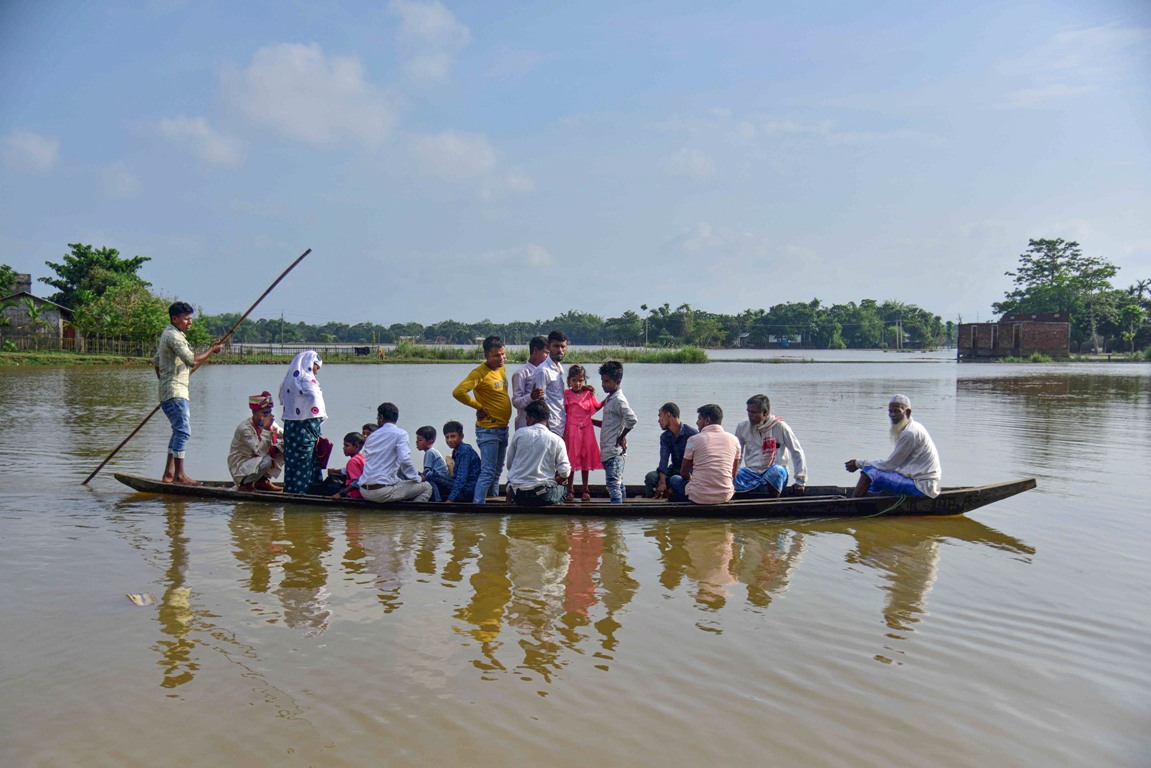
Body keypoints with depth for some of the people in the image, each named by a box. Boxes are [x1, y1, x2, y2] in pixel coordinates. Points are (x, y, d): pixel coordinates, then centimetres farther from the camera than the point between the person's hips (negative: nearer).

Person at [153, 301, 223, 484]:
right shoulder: (173, 336, -14)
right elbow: (192, 360, -27)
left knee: (179, 431, 13)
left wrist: (164, 381, 31)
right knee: (183, 431, -13)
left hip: (167, 391, 11)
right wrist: (212, 350, -17)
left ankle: (168, 473, 15)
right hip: (175, 392, -11)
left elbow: (156, 361, 29)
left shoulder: (168, 334, 20)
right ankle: (179, 475, -12)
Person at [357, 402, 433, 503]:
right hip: (383, 491, -7)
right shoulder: (400, 434, -5)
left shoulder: (371, 436, 13)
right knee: (426, 487, 5)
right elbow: (404, 460, -17)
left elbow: (359, 458, 19)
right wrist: (417, 478, -4)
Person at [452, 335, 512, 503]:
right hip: (488, 429, -8)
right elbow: (458, 392, -29)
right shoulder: (480, 373, -17)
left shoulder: (502, 368, 9)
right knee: (488, 471, -11)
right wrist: (479, 406, -19)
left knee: (497, 471, 18)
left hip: (503, 427, 8)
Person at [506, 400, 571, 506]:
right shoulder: (556, 440, -4)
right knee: (563, 488, 31)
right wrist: (556, 479, 15)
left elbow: (509, 464, 6)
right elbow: (564, 472, -9)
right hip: (544, 497, 0)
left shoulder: (519, 433, -1)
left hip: (518, 494, 0)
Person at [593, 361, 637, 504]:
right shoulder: (609, 399, 15)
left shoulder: (618, 400, -14)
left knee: (613, 483, -13)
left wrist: (621, 437, -16)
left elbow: (632, 420, -26)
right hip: (608, 451, 10)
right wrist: (591, 421, 16)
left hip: (614, 451, -10)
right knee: (618, 483, 14)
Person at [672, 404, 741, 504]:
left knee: (674, 480, 26)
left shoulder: (694, 439, -5)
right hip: (725, 496, 3)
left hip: (698, 497, -3)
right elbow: (733, 475, 12)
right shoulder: (733, 440, 4)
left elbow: (684, 473, 5)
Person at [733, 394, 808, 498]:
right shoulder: (743, 427, 5)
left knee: (776, 471, -37)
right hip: (752, 473, 3)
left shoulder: (780, 427, -5)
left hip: (775, 476, -2)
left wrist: (800, 481, 0)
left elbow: (797, 452, 1)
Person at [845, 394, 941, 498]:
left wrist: (860, 463, -6)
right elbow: (894, 462, 13)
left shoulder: (910, 433, -17)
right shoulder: (911, 428, 14)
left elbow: (890, 465, -15)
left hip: (921, 486, -10)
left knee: (870, 473, -17)